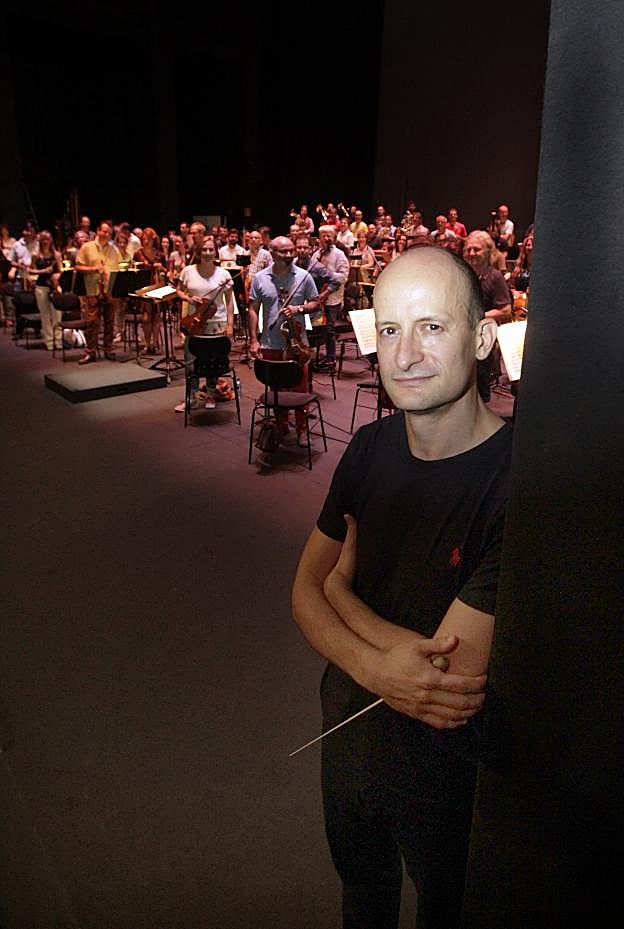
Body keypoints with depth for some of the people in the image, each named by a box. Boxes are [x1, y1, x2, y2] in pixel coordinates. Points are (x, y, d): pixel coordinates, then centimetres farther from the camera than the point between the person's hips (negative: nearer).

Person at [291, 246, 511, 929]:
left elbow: (437, 671, -31)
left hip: (449, 767, -5)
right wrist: (375, 667, -27)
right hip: (348, 724, 5)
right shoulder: (371, 447, -10)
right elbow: (307, 591, -7)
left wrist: (344, 588, -17)